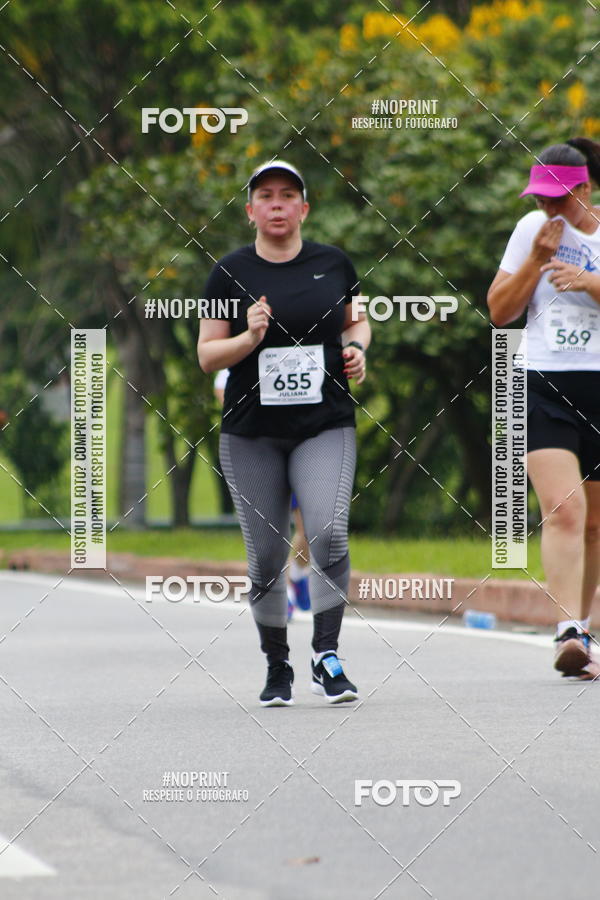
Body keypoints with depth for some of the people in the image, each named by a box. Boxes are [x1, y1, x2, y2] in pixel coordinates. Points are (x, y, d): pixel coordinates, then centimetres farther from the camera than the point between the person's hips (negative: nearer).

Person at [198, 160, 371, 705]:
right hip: (251, 434, 0)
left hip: (325, 426, 0)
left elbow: (356, 320, 22)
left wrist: (356, 346, 1)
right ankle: (277, 667, 18)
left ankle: (326, 656, -11)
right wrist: (249, 338, -15)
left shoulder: (333, 264, 6)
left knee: (329, 532, -20)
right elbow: (207, 355, 3)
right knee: (266, 556, 2)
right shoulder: (230, 273, 2)